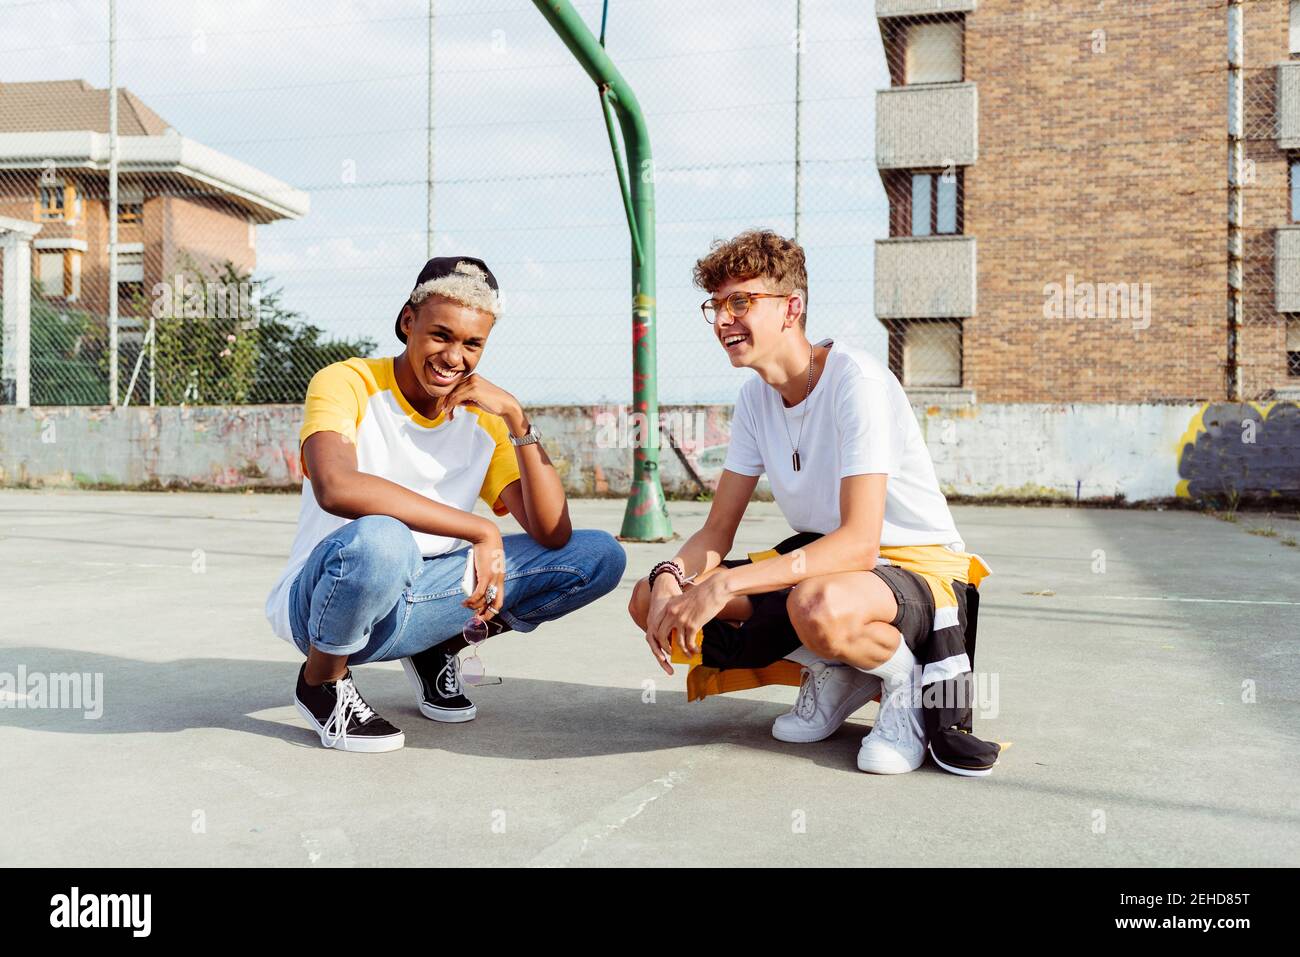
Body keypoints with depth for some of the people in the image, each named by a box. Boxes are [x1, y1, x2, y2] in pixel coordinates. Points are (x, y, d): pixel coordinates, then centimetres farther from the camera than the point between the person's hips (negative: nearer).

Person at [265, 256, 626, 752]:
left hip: (418, 599, 5)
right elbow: (335, 487, -36)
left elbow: (553, 536, -9)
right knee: (379, 539, -42)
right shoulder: (347, 383, -13)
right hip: (319, 600, -5)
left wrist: (516, 418, -17)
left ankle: (443, 643, 10)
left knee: (601, 556, -7)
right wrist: (479, 530, -36)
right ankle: (322, 679, -9)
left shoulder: (484, 419, 1)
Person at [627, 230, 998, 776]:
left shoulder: (856, 381, -22)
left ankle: (905, 677, -8)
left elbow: (859, 543, -31)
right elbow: (717, 532, 1)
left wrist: (724, 585, -36)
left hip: (921, 565, -8)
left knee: (819, 606, -43)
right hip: (820, 556, 8)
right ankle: (838, 674, 0)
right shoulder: (758, 395, 2)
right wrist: (670, 578, -21)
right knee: (649, 599, -8)